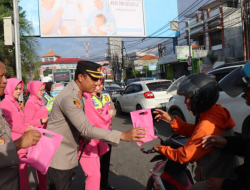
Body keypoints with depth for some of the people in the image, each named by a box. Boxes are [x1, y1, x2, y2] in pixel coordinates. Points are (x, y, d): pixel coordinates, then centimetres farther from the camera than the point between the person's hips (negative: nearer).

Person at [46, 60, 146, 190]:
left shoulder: (78, 94, 6)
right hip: (59, 157, -9)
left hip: (69, 155, 9)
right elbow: (86, 129, -33)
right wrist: (123, 136, -35)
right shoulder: (69, 97, -26)